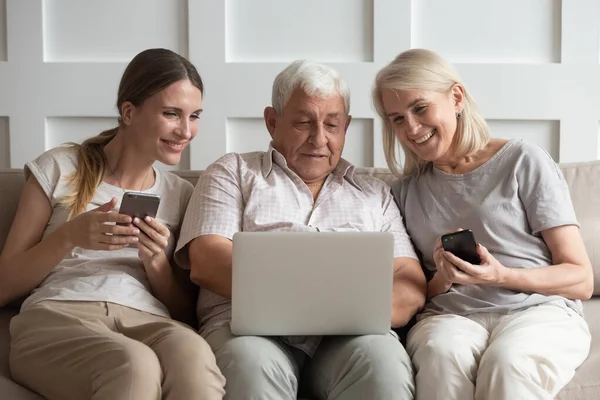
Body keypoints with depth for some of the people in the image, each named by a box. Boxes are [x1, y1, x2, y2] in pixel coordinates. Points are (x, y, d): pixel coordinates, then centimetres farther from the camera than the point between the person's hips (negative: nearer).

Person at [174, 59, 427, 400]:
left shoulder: (374, 193, 25)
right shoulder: (234, 172, 18)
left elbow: (411, 286, 14)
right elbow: (205, 262, 2)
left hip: (348, 334, 2)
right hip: (248, 324, -1)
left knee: (385, 363, -33)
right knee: (254, 367, -37)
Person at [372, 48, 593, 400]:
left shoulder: (522, 161, 3)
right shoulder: (406, 189, 16)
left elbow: (582, 280, 0)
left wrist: (500, 276, -16)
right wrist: (442, 280, -8)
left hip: (541, 310, -2)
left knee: (508, 362, -37)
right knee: (443, 353, -34)